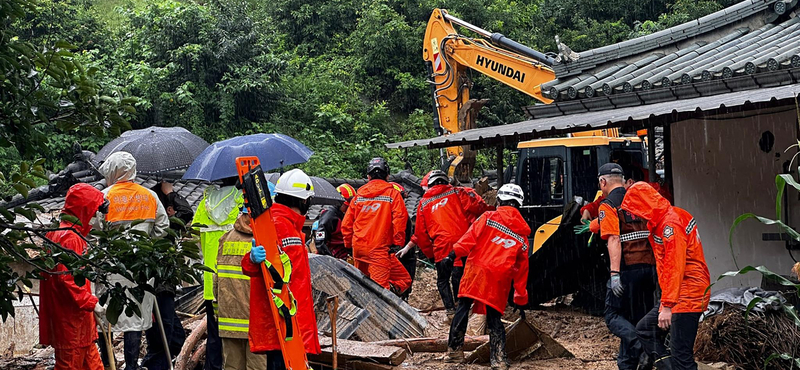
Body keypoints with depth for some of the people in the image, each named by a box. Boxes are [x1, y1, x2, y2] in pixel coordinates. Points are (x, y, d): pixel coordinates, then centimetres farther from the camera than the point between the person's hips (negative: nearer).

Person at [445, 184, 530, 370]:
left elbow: (471, 237, -8)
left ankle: (454, 350, 10)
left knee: (463, 309, 8)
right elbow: (522, 267, 15)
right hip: (500, 280, 2)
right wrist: (521, 295, 19)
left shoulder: (489, 217, 3)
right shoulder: (522, 233, 13)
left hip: (477, 270, -2)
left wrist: (454, 253, -7)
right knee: (494, 318, 9)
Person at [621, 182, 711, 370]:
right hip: (678, 295, 11)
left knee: (681, 354, -10)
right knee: (645, 328, 15)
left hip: (688, 295, -11)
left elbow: (675, 268, -22)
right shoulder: (661, 221, 13)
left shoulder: (671, 223, -17)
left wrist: (667, 306, -23)